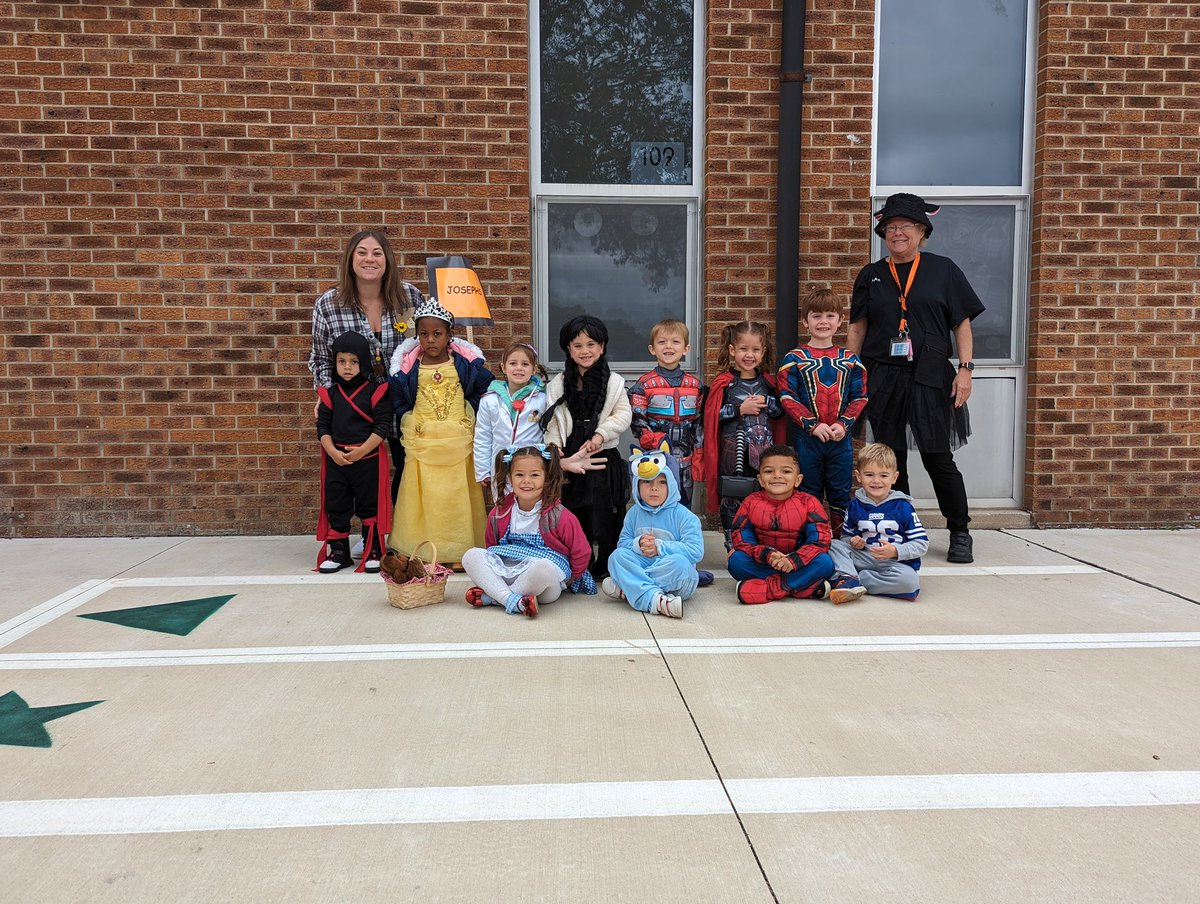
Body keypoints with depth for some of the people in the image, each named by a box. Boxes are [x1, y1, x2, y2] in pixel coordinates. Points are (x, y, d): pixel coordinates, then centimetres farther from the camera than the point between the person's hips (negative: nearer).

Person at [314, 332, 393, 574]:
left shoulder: (376, 391, -5)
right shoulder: (330, 393, 6)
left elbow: (382, 426, -10)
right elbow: (323, 426, 4)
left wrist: (362, 450, -18)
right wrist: (333, 452, -11)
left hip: (368, 459, -3)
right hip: (336, 460, 4)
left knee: (370, 506, 6)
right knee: (336, 507, 10)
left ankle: (374, 552, 17)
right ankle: (339, 552, 21)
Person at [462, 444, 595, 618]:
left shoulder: (559, 516, -8)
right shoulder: (499, 514, 4)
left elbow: (582, 553, -1)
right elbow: (491, 547, 20)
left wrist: (566, 581, 8)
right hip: (506, 572, 5)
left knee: (543, 566, -39)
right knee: (471, 556, -16)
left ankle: (491, 597, -20)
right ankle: (513, 601, -32)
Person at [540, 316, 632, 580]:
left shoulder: (613, 382, 1)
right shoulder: (558, 385, 6)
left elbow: (623, 415, -4)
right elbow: (552, 423, 5)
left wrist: (600, 434, -17)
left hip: (603, 458, -2)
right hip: (569, 459, 2)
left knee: (605, 517, 2)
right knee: (572, 516, 7)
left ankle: (606, 566, 17)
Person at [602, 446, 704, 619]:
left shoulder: (683, 515, -6)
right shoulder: (634, 513, 8)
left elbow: (696, 551, -16)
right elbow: (622, 543, 7)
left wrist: (660, 547, -17)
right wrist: (637, 544, -16)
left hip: (674, 581, -3)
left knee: (679, 562, -35)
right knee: (617, 555, -21)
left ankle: (627, 589, -27)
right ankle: (654, 598, -41)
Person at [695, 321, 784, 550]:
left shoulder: (768, 381, 10)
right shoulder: (724, 382, -2)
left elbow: (780, 411, 13)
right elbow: (712, 414, -8)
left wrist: (766, 402, -6)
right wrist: (741, 409, -15)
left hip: (763, 449, 3)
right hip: (732, 450, -3)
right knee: (732, 499, 3)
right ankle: (733, 547, 14)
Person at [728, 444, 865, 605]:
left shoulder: (808, 503, -4)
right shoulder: (751, 503, -1)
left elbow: (819, 540, -13)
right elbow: (742, 539, -8)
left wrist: (793, 560, -30)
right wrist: (767, 555, -27)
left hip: (798, 565, -1)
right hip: (763, 564, 1)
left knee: (824, 562, -28)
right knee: (736, 560, -29)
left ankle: (768, 588, -31)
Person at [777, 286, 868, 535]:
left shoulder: (850, 360, 6)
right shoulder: (793, 359, -2)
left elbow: (860, 397, 4)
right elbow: (787, 398, -9)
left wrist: (843, 423, -11)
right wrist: (813, 424, -17)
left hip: (841, 439, 2)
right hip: (806, 438, -2)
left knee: (840, 495, 11)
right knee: (809, 495, 8)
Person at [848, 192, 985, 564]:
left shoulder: (943, 270, 6)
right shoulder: (871, 276, 11)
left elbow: (962, 323, 4)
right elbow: (857, 327, 10)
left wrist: (965, 369, -5)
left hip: (930, 378, -2)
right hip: (883, 377, 2)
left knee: (938, 457, -2)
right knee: (891, 459, 6)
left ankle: (960, 533, 13)